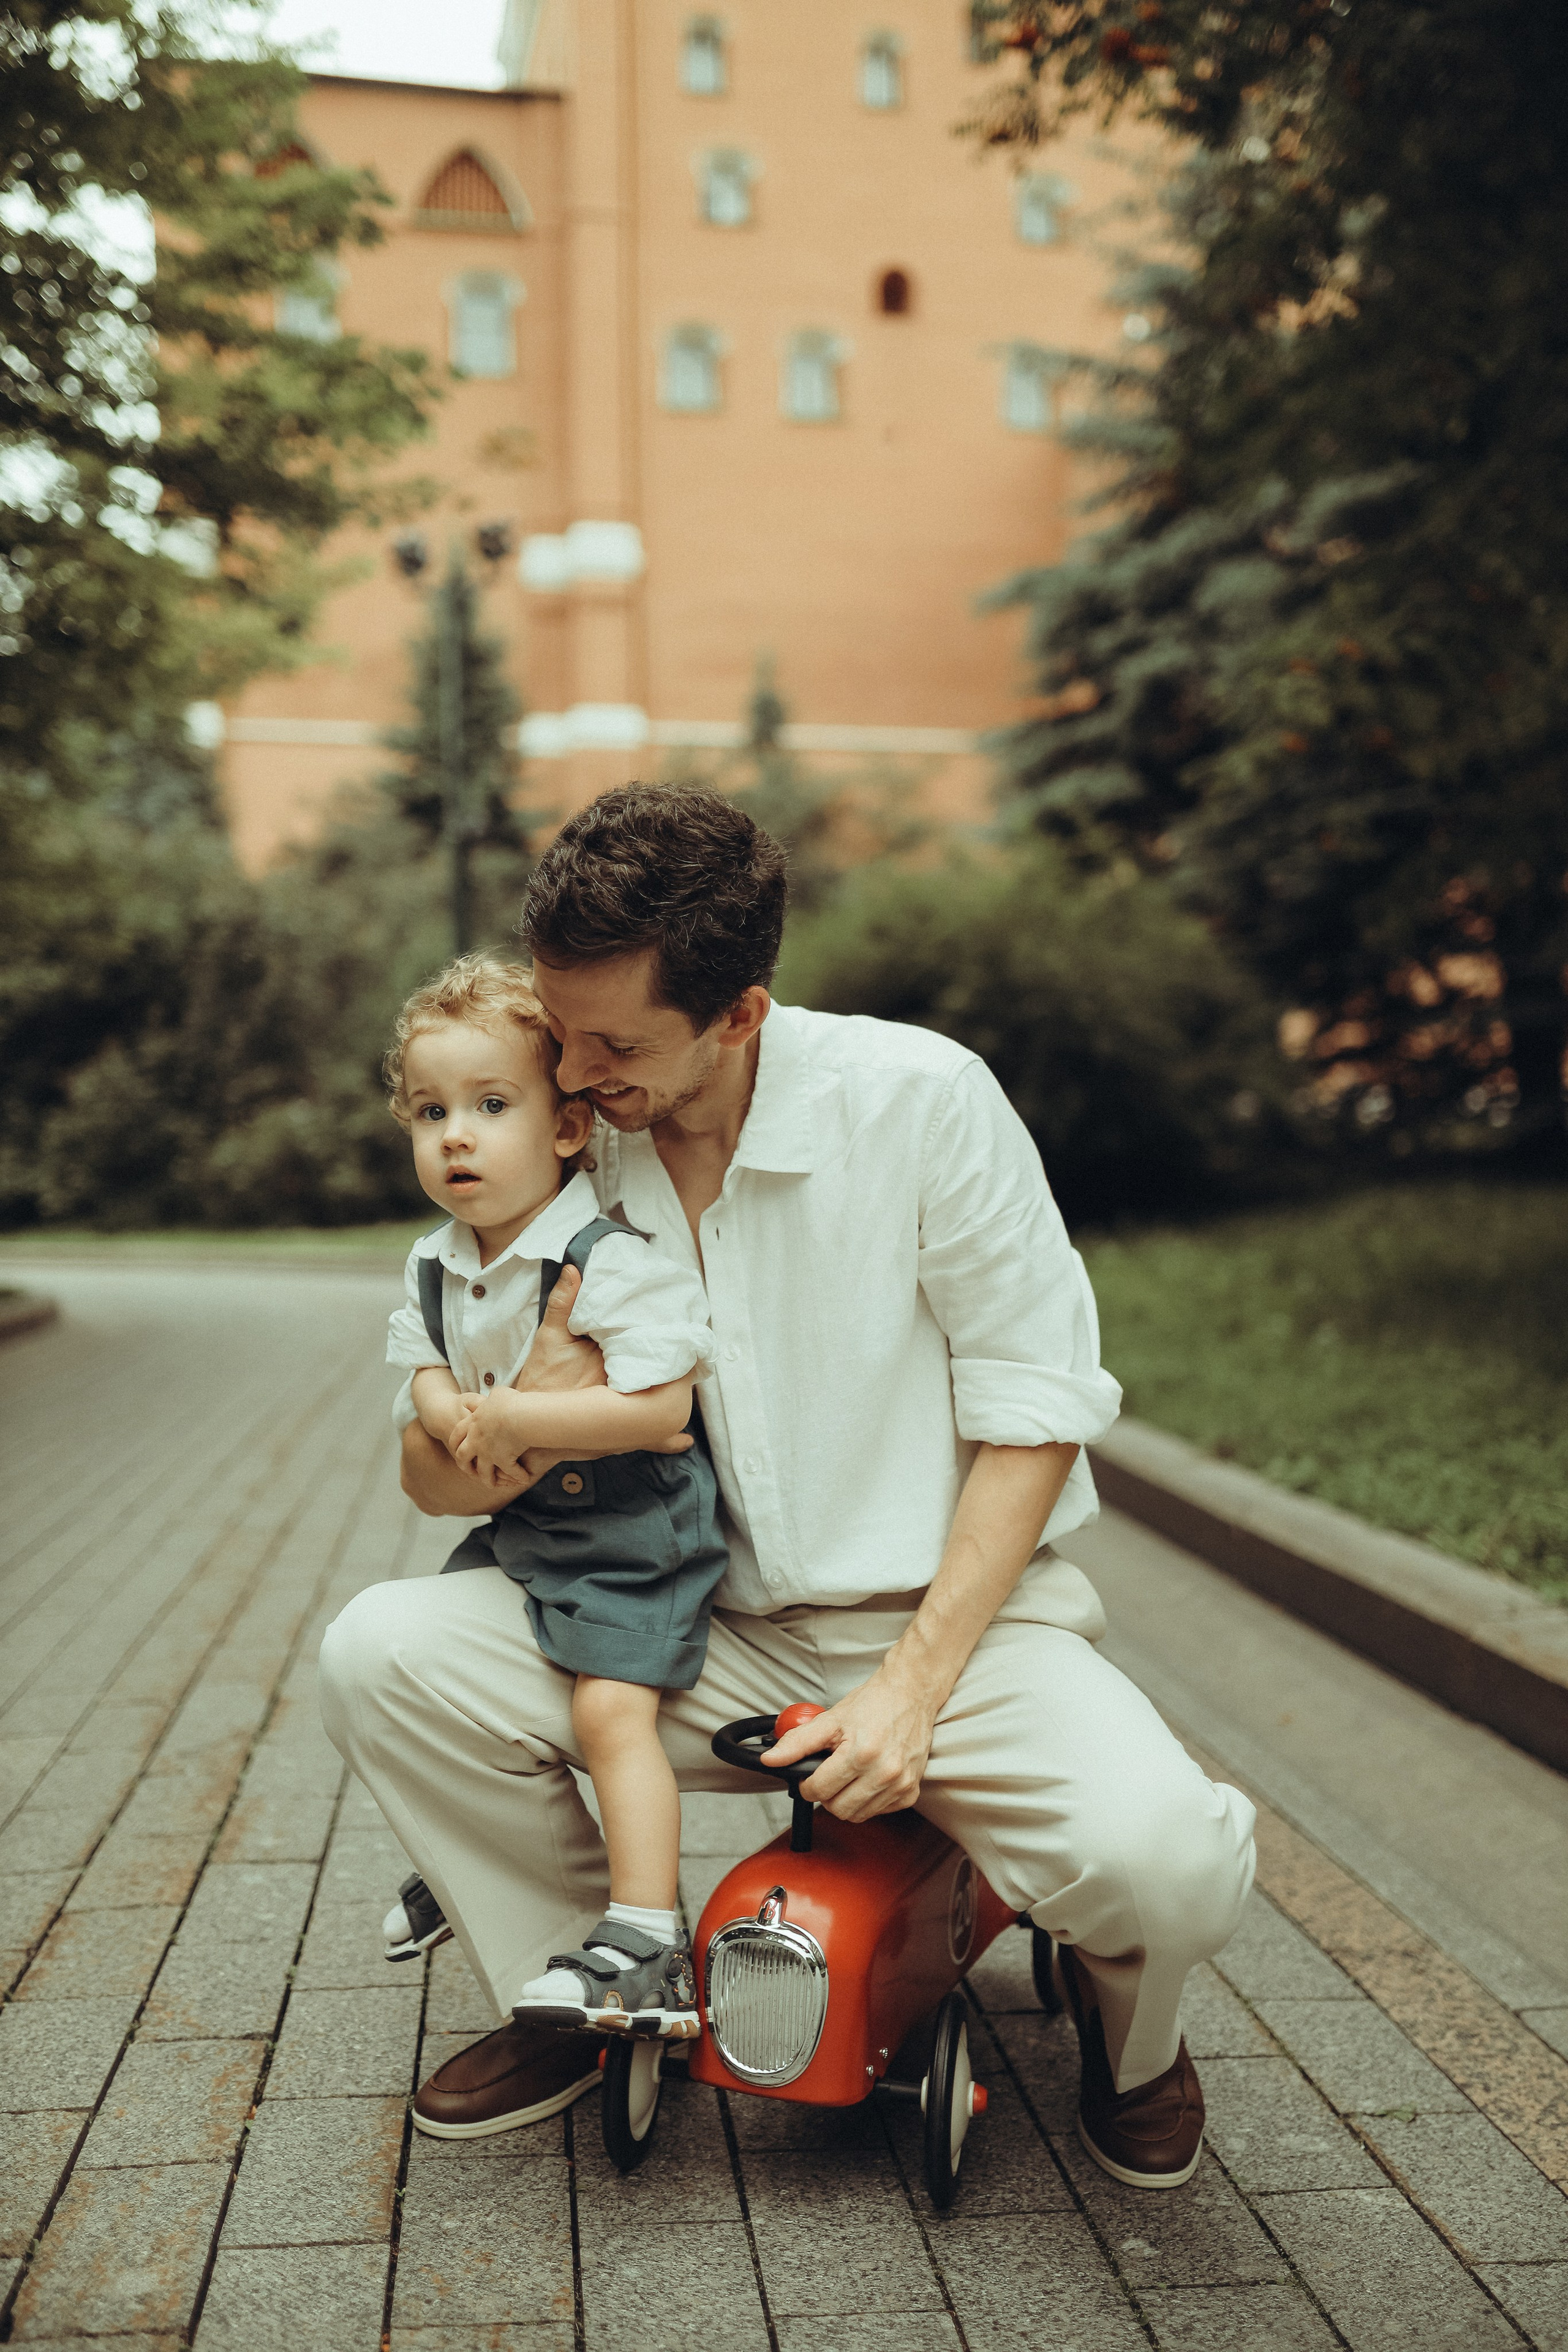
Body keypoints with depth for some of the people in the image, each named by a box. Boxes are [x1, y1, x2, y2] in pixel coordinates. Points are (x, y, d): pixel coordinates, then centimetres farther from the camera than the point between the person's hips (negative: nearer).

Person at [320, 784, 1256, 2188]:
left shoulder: (918, 1097, -12)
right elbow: (436, 1479, 2)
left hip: (950, 1607, -3)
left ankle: (1128, 2027, 10)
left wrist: (913, 1684, -18)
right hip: (712, 1641, 4)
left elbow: (1034, 1408, -10)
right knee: (380, 1653, -15)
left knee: (1163, 1859, -32)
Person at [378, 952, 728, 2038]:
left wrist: (512, 1419, -26)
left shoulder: (611, 1259, -23)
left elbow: (659, 1403, -29)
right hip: (512, 1523, 9)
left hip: (629, 1530, -8)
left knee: (611, 1706, -19)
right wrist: (456, 1419, -16)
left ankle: (648, 1944, -13)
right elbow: (424, 1372, 8)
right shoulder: (434, 1265, 3)